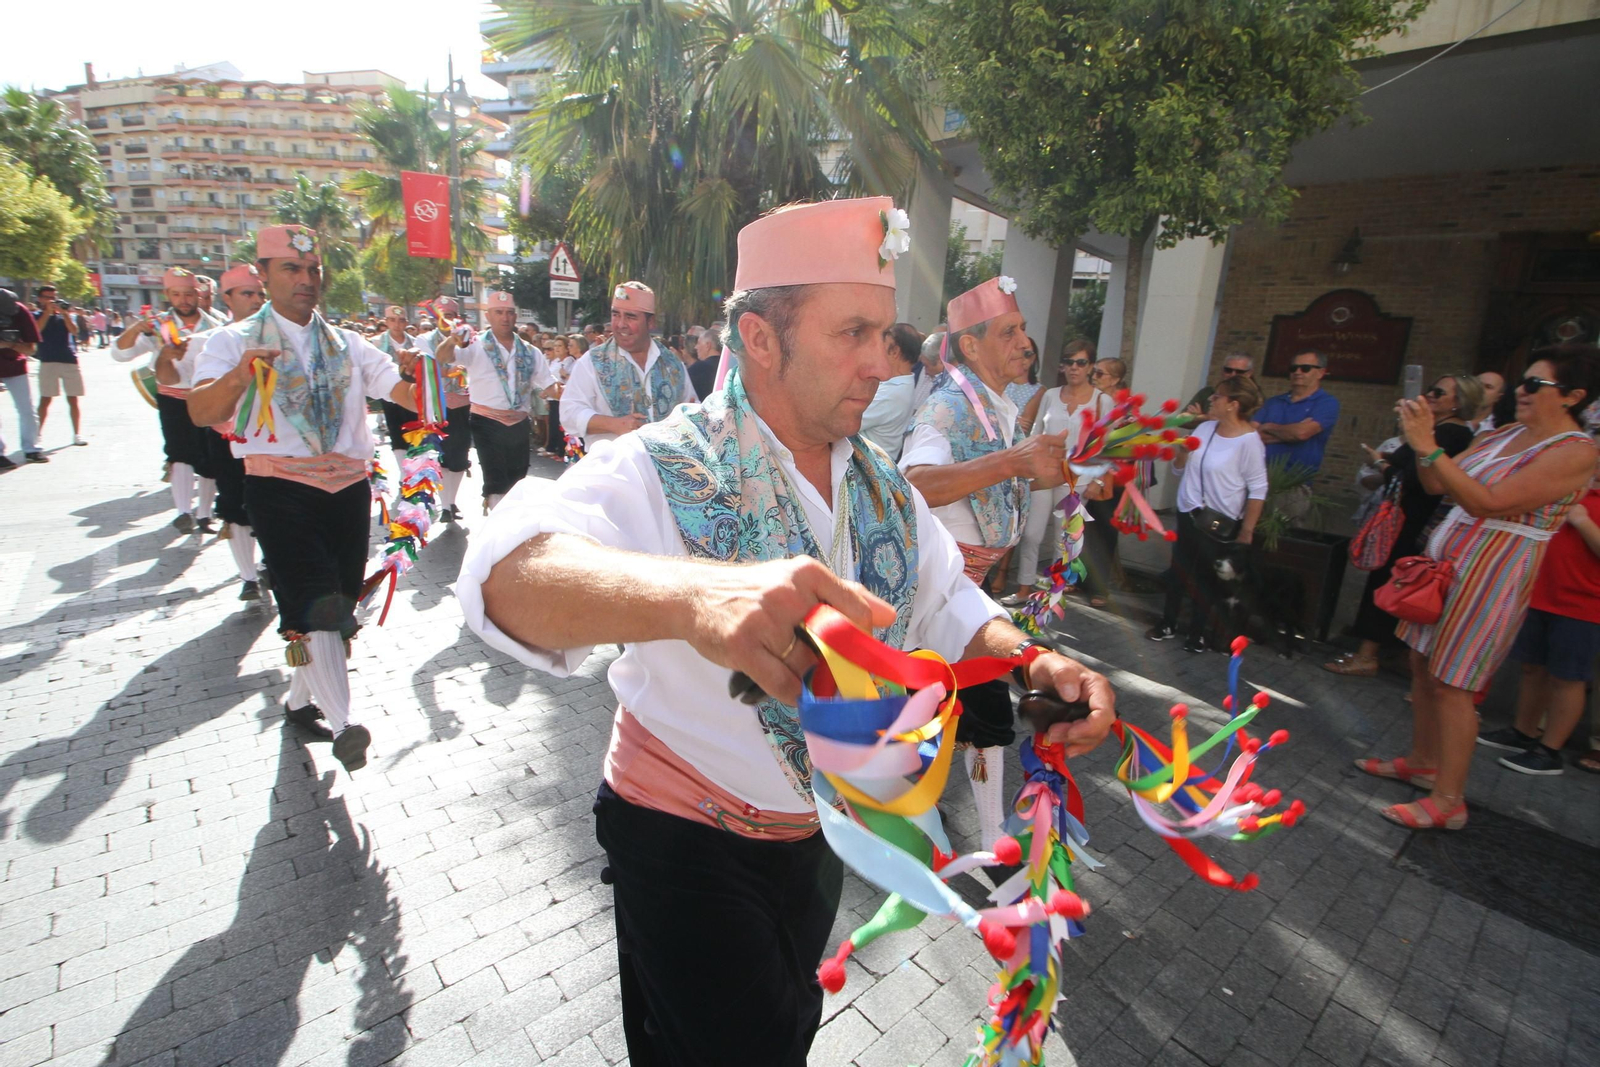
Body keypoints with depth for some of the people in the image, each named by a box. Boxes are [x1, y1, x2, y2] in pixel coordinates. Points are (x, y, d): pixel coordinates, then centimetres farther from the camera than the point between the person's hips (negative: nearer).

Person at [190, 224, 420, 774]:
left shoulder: (348, 345, 16)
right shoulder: (234, 341, 5)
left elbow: (408, 392, 3)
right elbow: (201, 412, -11)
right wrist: (241, 374, -31)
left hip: (348, 485, 4)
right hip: (281, 486, -4)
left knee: (339, 603, 10)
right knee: (313, 602, -16)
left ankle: (301, 696, 30)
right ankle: (343, 722, -14)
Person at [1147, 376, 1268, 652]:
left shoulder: (1249, 441, -17)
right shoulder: (1204, 428, 1)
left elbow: (1258, 489, -16)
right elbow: (1179, 466, 11)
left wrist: (1246, 531, -16)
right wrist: (1183, 447, -10)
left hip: (1219, 523, -6)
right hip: (1188, 514, 6)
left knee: (1205, 578, 8)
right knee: (1177, 571, 15)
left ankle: (1198, 632, 25)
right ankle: (1168, 624, 30)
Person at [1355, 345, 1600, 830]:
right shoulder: (1503, 434, 10)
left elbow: (1487, 503, -24)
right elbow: (1435, 485, 8)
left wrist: (1428, 446, -26)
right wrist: (1421, 439, -7)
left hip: (1490, 574, -8)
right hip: (1443, 559, 8)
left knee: (1450, 684, -4)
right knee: (1422, 665, 13)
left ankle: (1448, 801, 6)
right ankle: (1421, 761, 28)